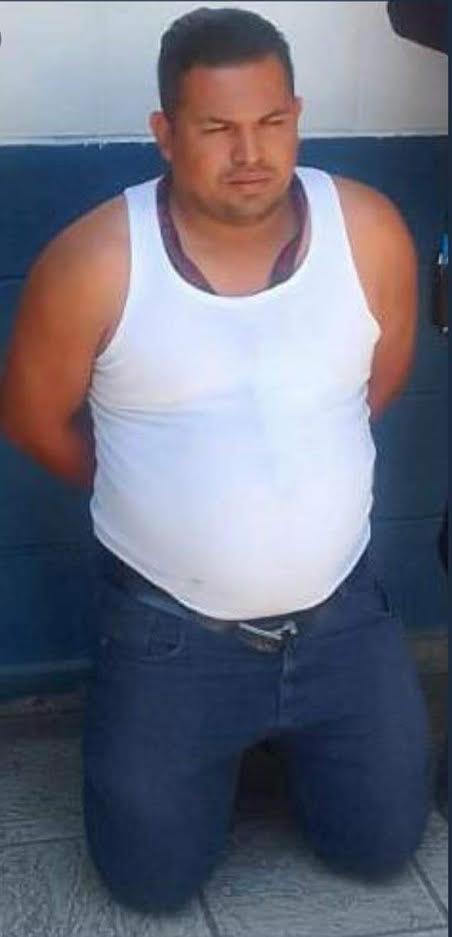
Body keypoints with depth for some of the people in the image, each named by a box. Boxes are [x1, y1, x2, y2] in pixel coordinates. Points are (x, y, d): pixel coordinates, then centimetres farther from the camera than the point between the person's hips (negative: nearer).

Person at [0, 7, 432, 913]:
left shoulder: (371, 232, -12)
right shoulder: (94, 262, -19)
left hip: (339, 611, 2)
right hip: (168, 625, -2)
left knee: (382, 845, 11)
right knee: (152, 880, 5)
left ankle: (281, 727, 39)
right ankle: (230, 738, 34)